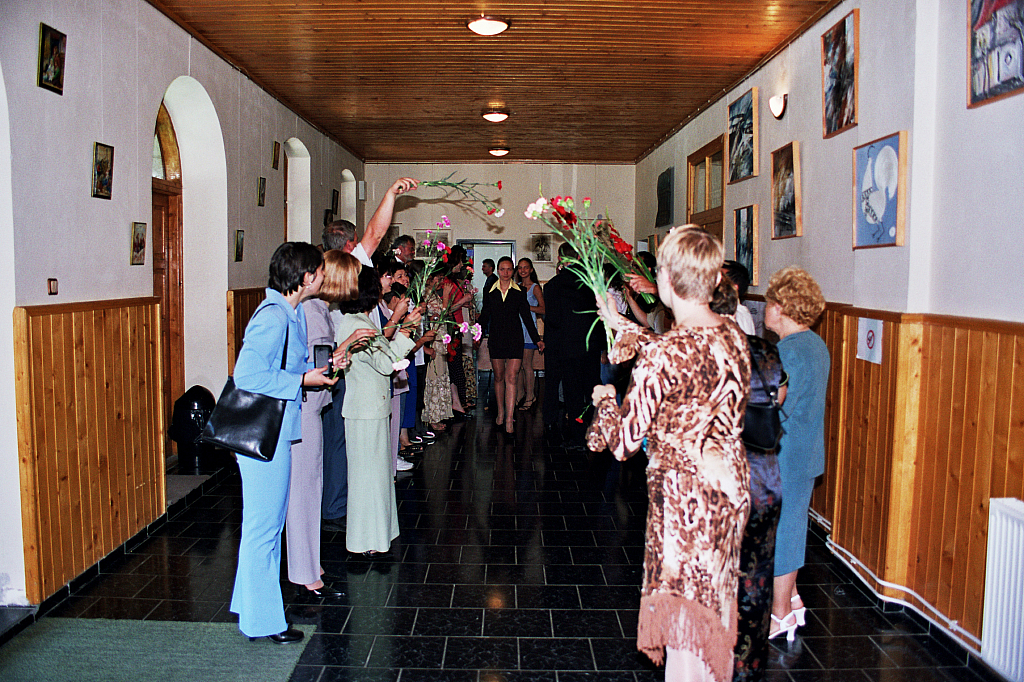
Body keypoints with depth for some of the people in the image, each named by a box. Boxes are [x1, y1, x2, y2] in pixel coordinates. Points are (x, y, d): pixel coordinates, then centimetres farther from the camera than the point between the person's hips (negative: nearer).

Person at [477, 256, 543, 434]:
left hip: (515, 339, -2)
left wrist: (537, 339, 4)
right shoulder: (489, 292, 7)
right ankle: (501, 412, 27)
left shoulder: (520, 292, 4)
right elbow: (484, 316, 10)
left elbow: (527, 317, 6)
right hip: (496, 339, 2)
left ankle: (509, 419, -11)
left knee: (511, 378, -9)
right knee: (498, 377, 11)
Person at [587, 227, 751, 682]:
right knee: (714, 601, 25)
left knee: (683, 612, 9)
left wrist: (604, 400, 5)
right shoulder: (734, 337, -2)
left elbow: (623, 441, -17)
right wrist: (622, 326, 27)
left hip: (683, 495, -7)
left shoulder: (661, 354, -25)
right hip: (731, 490, 8)